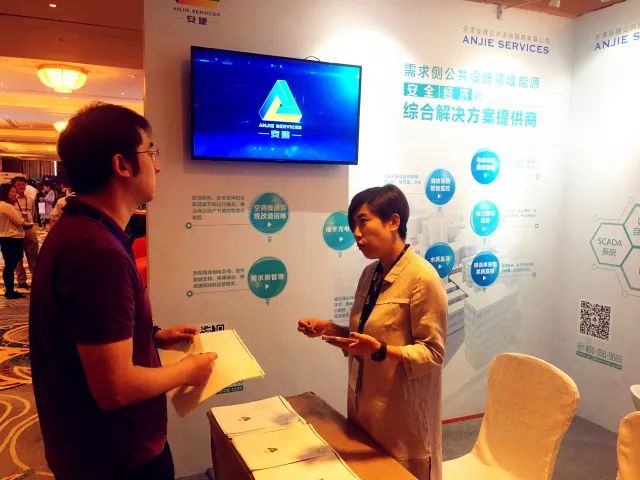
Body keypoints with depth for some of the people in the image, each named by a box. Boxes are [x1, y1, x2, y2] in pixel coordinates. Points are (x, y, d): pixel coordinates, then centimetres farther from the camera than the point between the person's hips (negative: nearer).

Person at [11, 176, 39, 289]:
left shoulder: (30, 199, 6)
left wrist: (29, 223, 7)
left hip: (30, 231, 4)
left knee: (33, 256, 11)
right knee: (18, 258, 8)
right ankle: (21, 280, 17)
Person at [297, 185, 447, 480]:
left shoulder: (422, 277, -19)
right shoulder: (370, 274, 5)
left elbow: (433, 353, -17)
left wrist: (380, 351, -31)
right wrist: (330, 329, -2)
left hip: (403, 412, -7)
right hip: (366, 406, 8)